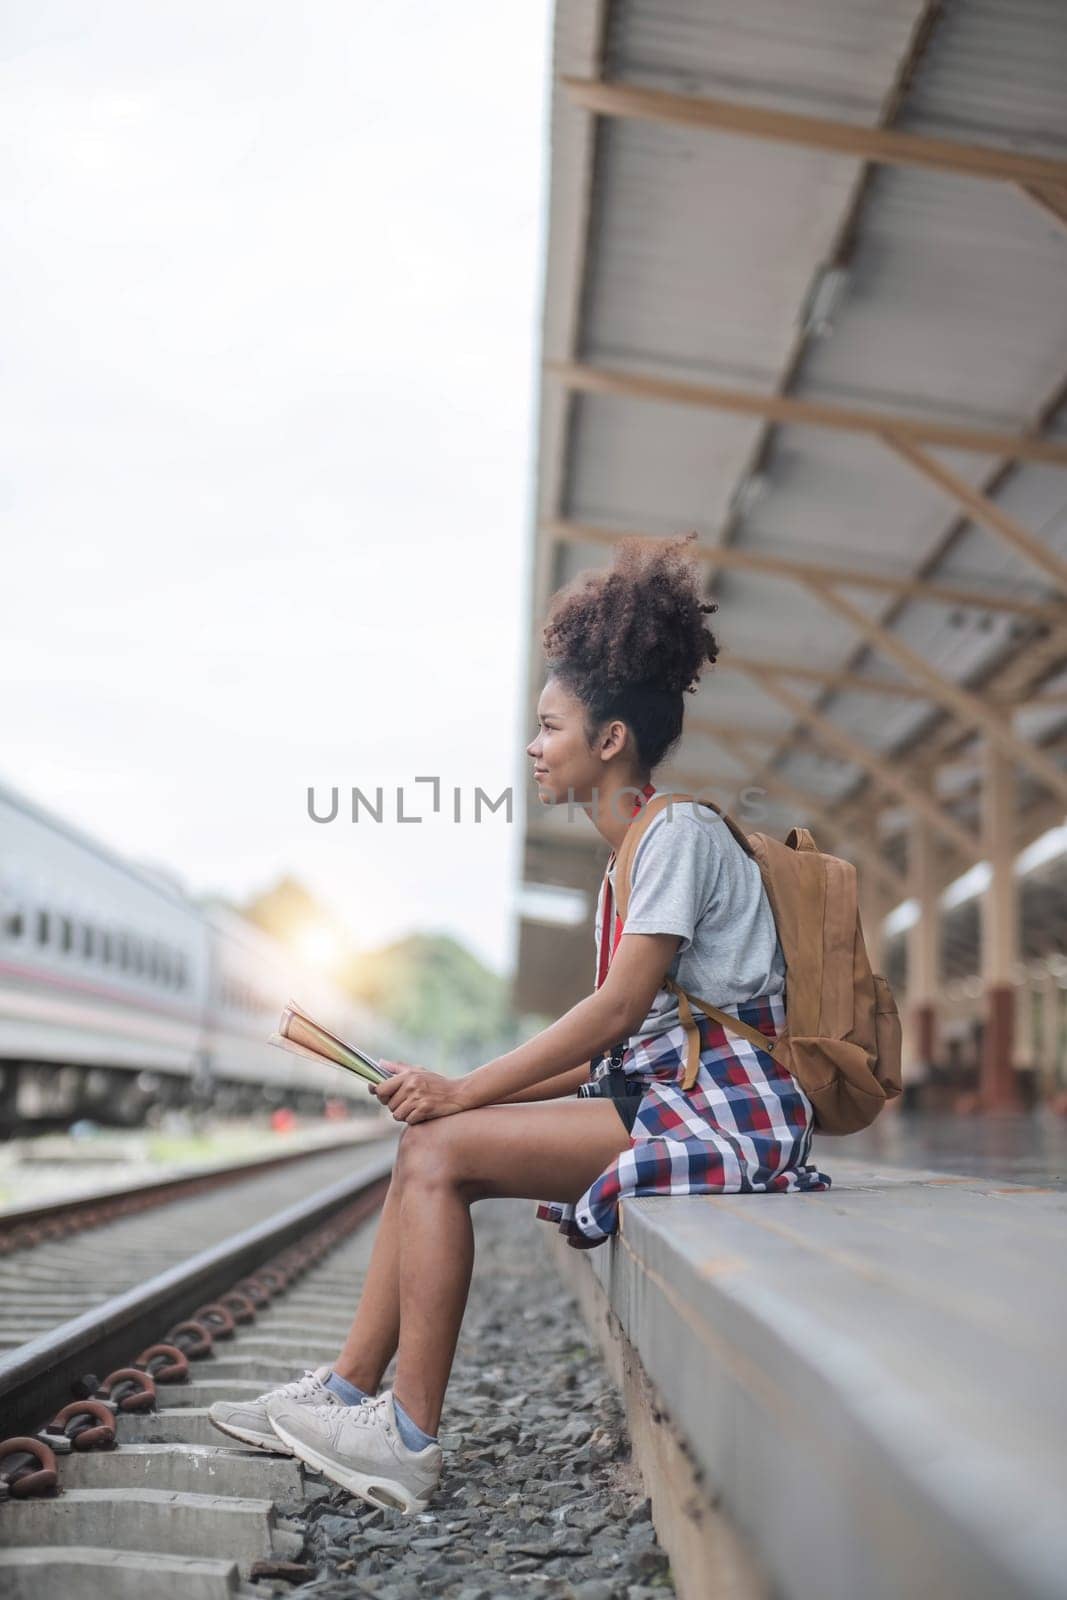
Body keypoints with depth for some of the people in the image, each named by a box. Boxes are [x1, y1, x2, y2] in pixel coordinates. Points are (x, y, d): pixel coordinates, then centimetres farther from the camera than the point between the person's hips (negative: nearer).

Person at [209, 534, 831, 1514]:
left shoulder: (680, 831, -9)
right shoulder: (630, 861, 19)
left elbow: (620, 1006, -17)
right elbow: (614, 1045, 14)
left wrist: (468, 1089, -13)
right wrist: (465, 1091, 6)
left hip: (719, 1105, -9)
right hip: (664, 1098, 9)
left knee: (441, 1151, -16)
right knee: (430, 1144, 2)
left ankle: (409, 1440, -13)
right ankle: (351, 1391, 4)